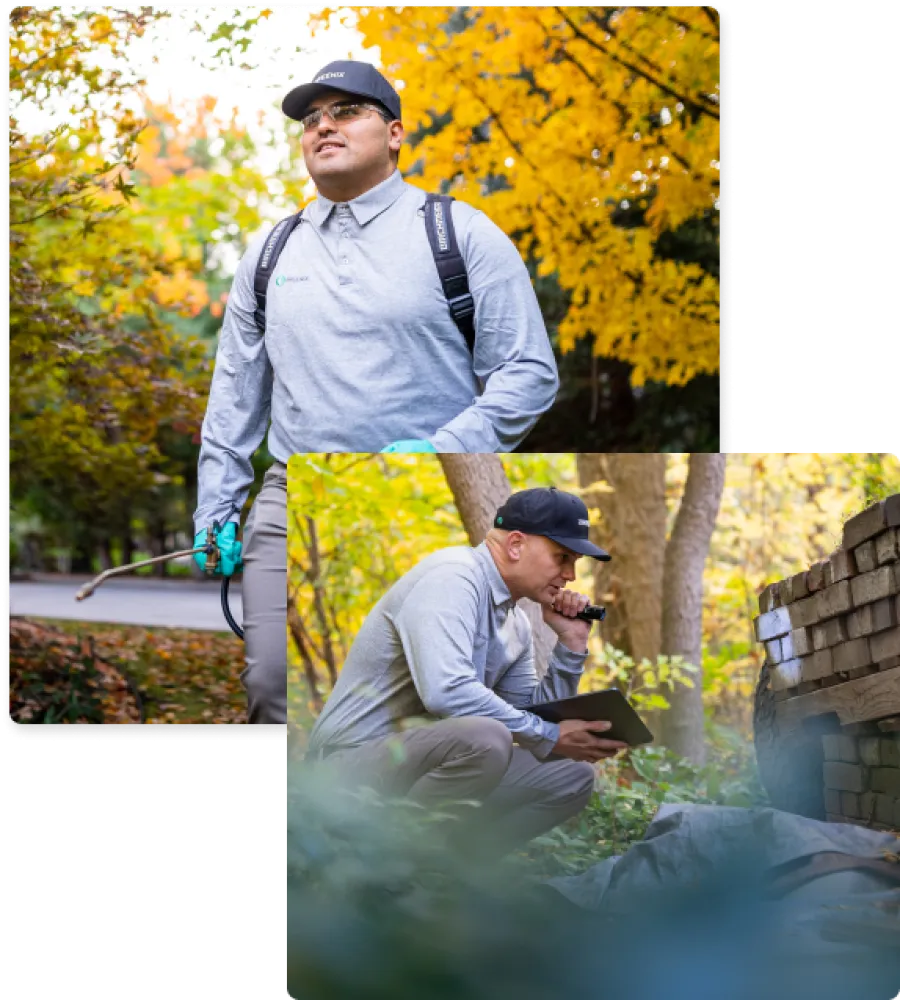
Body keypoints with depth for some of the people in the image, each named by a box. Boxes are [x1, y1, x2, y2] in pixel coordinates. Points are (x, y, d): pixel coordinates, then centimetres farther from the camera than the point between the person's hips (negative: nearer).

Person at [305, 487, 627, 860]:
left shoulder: (516, 623, 13)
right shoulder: (453, 576, -16)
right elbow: (445, 690, -31)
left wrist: (571, 644, 4)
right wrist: (548, 737, -23)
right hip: (353, 762, -9)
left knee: (572, 778, 6)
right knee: (483, 737, -35)